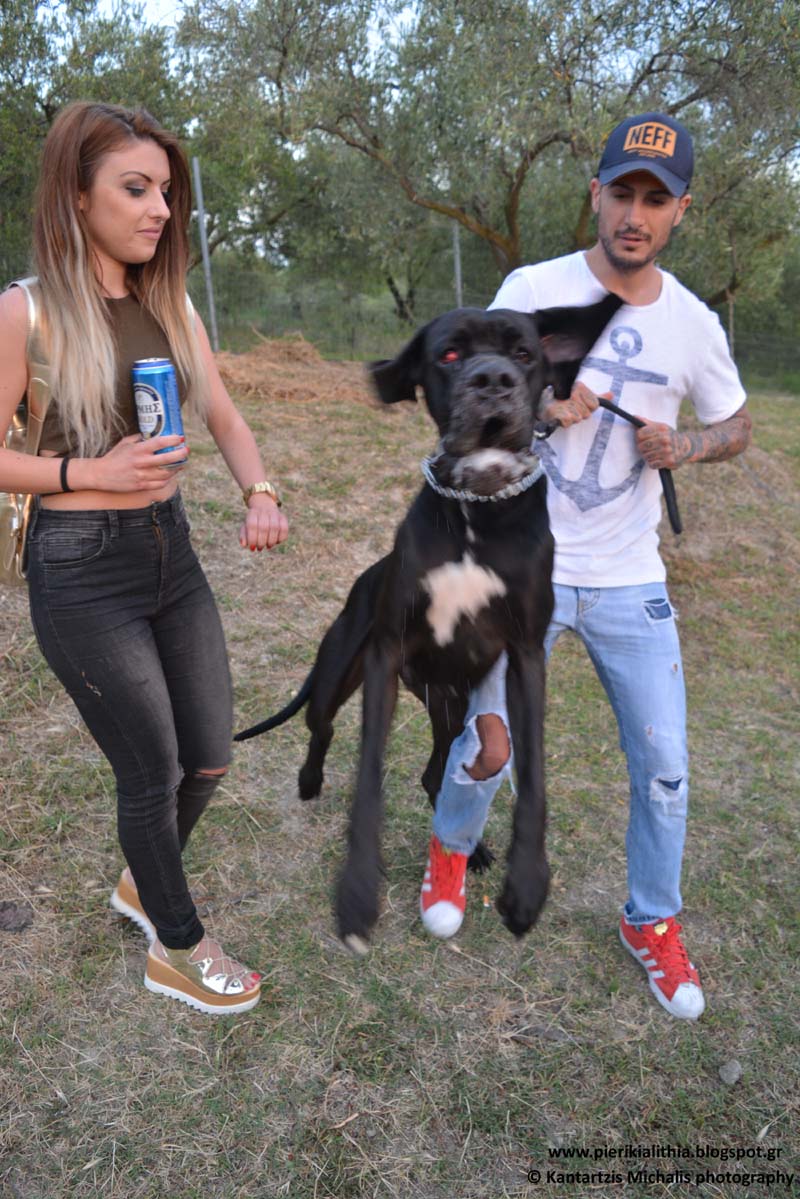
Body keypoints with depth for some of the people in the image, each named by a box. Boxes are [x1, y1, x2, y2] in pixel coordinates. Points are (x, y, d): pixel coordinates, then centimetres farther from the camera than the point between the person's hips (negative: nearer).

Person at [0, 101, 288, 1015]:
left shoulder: (170, 304, 7)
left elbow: (227, 420, 8)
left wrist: (260, 494, -10)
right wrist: (92, 472, -19)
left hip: (171, 551, 6)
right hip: (81, 570, -6)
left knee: (209, 758, 13)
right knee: (152, 771, 5)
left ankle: (142, 884, 45)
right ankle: (177, 951, 32)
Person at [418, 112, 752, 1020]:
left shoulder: (693, 324, 1)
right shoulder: (532, 290, -6)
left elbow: (735, 425, 14)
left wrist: (683, 448, -8)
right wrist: (534, 406, -20)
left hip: (631, 581, 3)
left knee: (663, 766, 7)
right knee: (490, 751, 6)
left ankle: (651, 922, 33)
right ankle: (450, 851, 41)